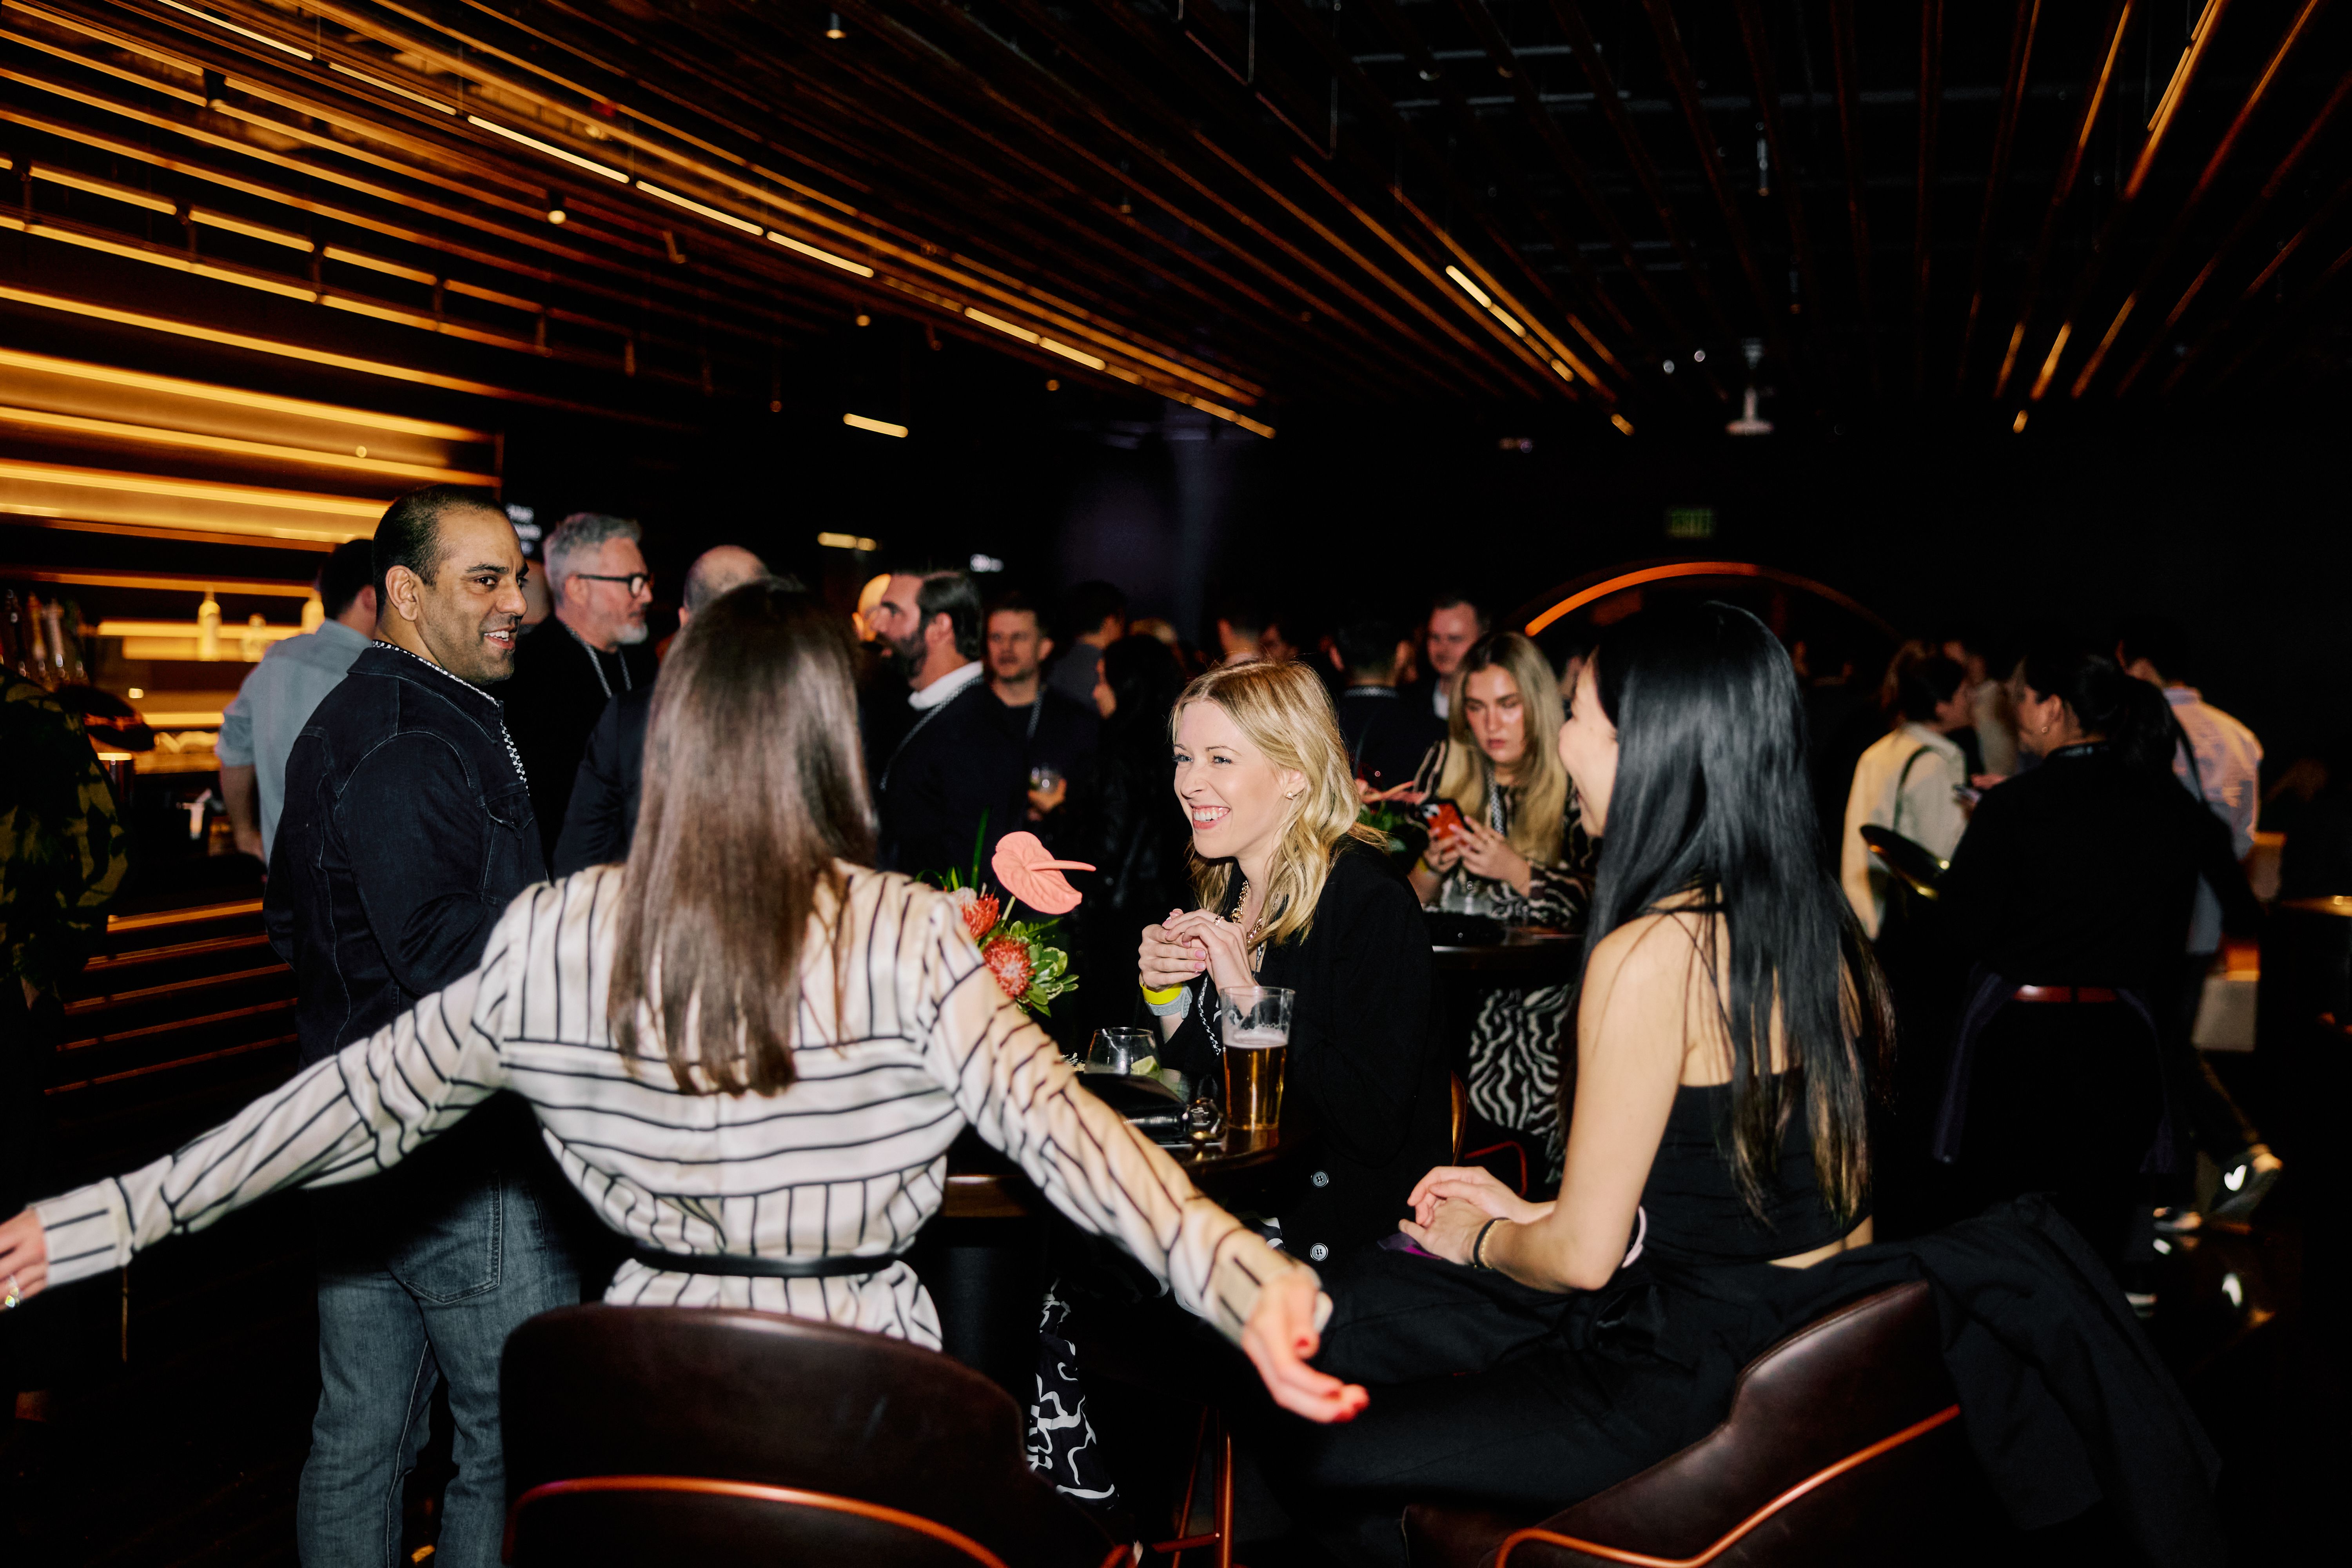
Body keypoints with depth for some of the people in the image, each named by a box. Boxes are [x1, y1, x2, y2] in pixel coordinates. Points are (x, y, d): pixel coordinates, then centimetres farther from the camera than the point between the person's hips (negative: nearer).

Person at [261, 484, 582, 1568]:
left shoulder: (346, 724, 15)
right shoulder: (416, 751, -20)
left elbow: (289, 927, 23)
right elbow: (468, 973, -25)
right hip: (463, 1164, -11)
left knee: (357, 1436, 18)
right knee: (522, 1445, 1)